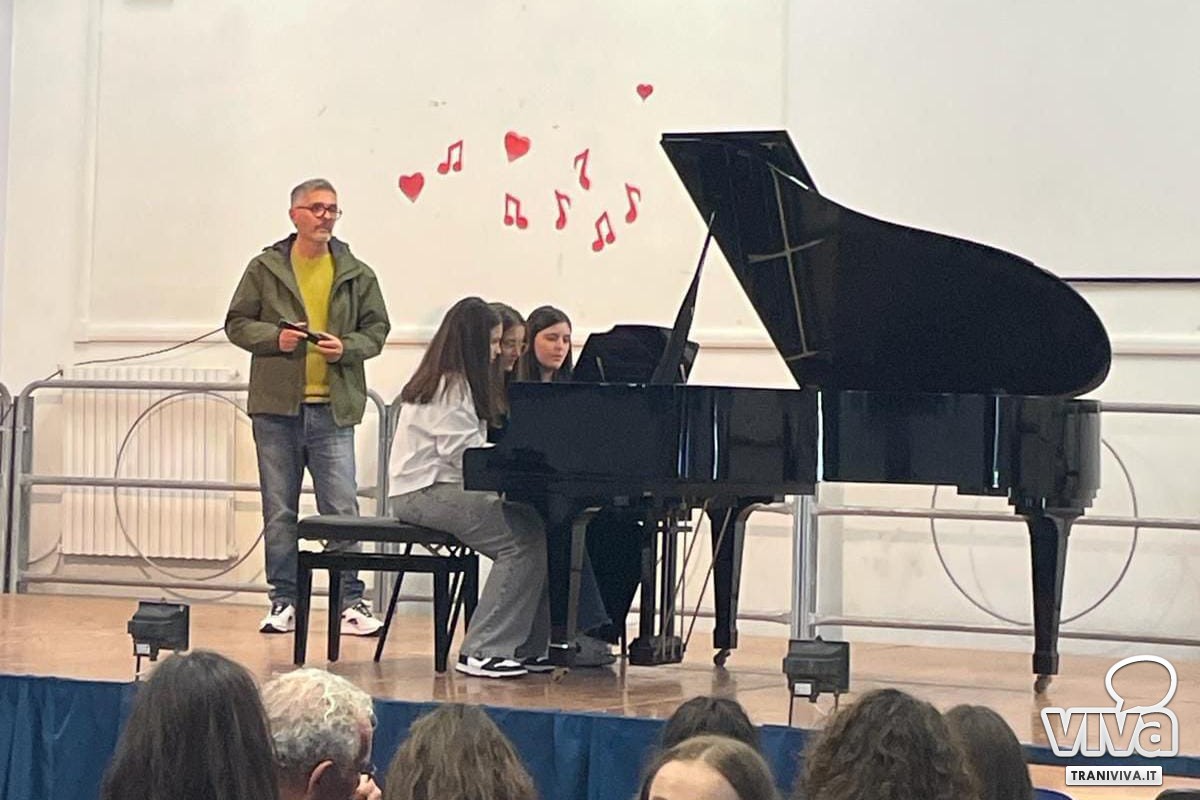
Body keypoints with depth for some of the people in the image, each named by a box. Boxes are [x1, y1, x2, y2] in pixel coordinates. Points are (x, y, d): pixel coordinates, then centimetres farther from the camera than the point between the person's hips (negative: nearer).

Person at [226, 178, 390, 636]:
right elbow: (237, 324, 7)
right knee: (279, 512, 7)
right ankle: (284, 602, 16)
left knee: (342, 509, -3)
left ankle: (351, 602, 5)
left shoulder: (356, 275, 7)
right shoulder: (265, 269, 5)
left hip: (333, 408, 0)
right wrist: (274, 338, -11)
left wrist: (346, 347, -9)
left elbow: (376, 330, 11)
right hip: (276, 407, 0)